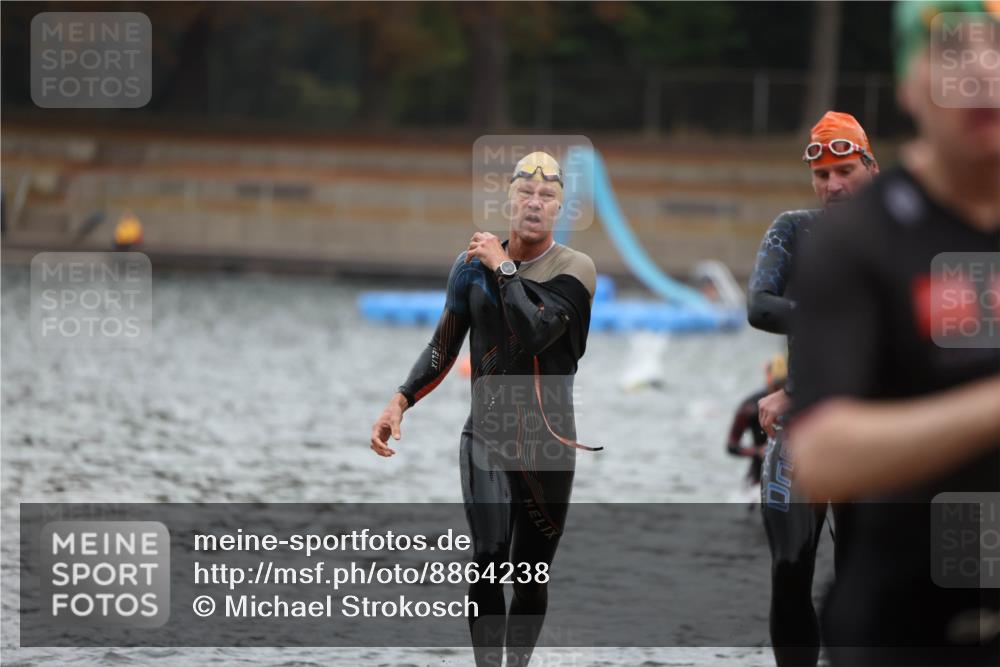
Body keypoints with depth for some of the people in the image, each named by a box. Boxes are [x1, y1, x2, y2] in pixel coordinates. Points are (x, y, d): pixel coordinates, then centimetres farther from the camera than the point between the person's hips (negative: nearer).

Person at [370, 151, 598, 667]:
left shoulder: (574, 270, -5)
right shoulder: (473, 264, 5)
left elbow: (535, 333, -22)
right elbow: (443, 347, 10)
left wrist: (504, 269, -14)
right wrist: (400, 402, -2)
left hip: (549, 440, -1)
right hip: (486, 435, 1)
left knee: (531, 575, 5)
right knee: (489, 560, -16)